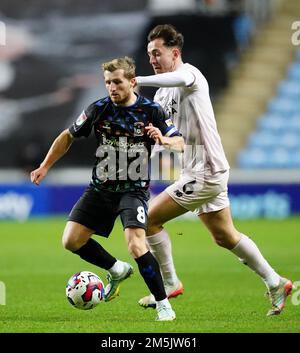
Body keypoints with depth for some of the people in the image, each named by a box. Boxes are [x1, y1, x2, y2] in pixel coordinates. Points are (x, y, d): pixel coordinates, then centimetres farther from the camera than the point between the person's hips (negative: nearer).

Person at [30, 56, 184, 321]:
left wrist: (163, 139, -30)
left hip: (134, 190, -4)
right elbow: (69, 136, 10)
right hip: (100, 188, 4)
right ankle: (117, 270, 23)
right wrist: (45, 167, 7)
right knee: (71, 241, -2)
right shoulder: (99, 109, -3)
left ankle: (163, 304, -8)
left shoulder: (151, 110, -9)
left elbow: (180, 143, -7)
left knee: (136, 245, -24)